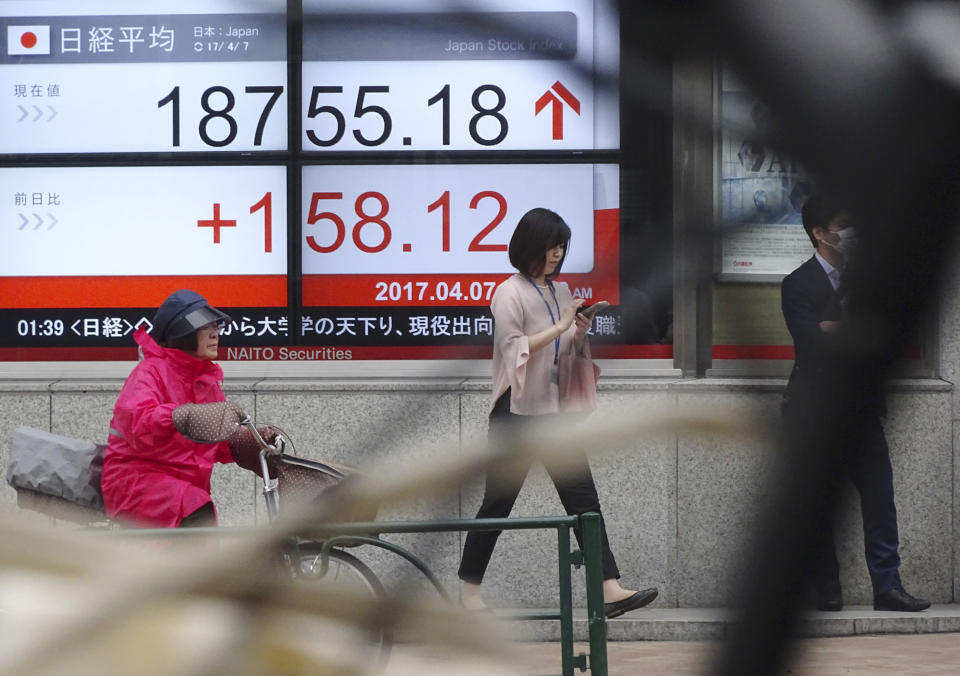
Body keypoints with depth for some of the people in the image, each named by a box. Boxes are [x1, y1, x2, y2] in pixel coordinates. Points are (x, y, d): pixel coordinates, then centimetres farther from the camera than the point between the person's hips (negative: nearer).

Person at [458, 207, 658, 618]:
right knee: (498, 502, 3)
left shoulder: (560, 292, 13)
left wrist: (580, 333, 0)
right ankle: (469, 588, 16)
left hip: (555, 410, 6)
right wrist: (560, 327, -19)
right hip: (517, 413, -6)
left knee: (583, 498, -3)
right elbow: (514, 349, -17)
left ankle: (610, 589, -9)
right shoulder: (510, 293, -8)